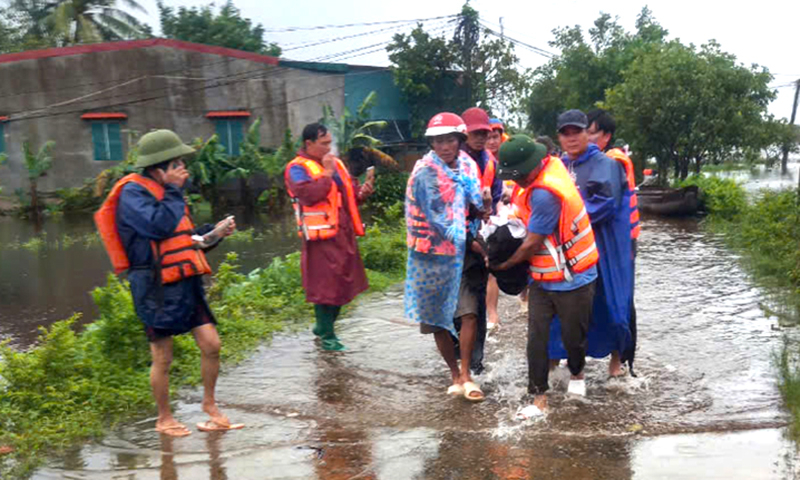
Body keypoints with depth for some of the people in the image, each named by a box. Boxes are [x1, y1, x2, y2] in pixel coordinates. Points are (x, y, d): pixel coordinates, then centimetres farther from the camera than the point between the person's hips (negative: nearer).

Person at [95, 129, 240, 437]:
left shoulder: (164, 191, 16)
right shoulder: (133, 192, -10)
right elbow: (159, 226, -27)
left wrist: (213, 233, 7)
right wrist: (174, 190, -16)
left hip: (186, 283, 8)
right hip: (157, 288, -7)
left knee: (211, 345, 4)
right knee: (163, 359, 4)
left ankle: (209, 405, 24)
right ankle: (164, 419, 23)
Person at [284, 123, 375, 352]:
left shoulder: (336, 163, 17)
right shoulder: (297, 168, -7)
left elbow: (348, 191, 25)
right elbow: (309, 194, -24)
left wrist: (362, 192, 4)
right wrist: (327, 173, -16)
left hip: (344, 234, 8)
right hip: (321, 238, -8)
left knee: (343, 283, 15)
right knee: (325, 285, -2)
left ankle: (323, 326, 32)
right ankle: (327, 336, 11)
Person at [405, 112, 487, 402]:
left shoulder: (467, 165, 4)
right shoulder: (425, 172, -12)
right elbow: (437, 216, -17)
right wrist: (471, 243, -16)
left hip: (462, 251, 4)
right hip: (433, 253, -4)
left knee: (469, 313, -4)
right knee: (438, 319, 6)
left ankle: (466, 375, 8)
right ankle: (455, 375, 22)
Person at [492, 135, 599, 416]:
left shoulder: (544, 194, -29)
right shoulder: (552, 164, -1)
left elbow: (532, 245, -21)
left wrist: (504, 265, -5)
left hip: (572, 279, -8)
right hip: (543, 279, 8)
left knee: (573, 336, 12)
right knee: (536, 337, 2)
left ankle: (576, 374, 42)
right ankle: (539, 398, 10)